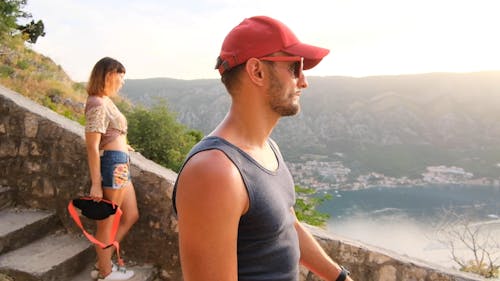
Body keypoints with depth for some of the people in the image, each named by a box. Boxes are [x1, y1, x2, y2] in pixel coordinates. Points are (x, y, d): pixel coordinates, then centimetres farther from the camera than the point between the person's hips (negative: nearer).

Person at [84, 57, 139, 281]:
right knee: (106, 222, 6)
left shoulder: (105, 101, 14)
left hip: (120, 165, 10)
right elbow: (92, 146, -18)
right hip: (112, 164, -10)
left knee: (131, 216, 18)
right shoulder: (98, 105, -15)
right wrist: (96, 184, -19)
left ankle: (102, 262, 29)